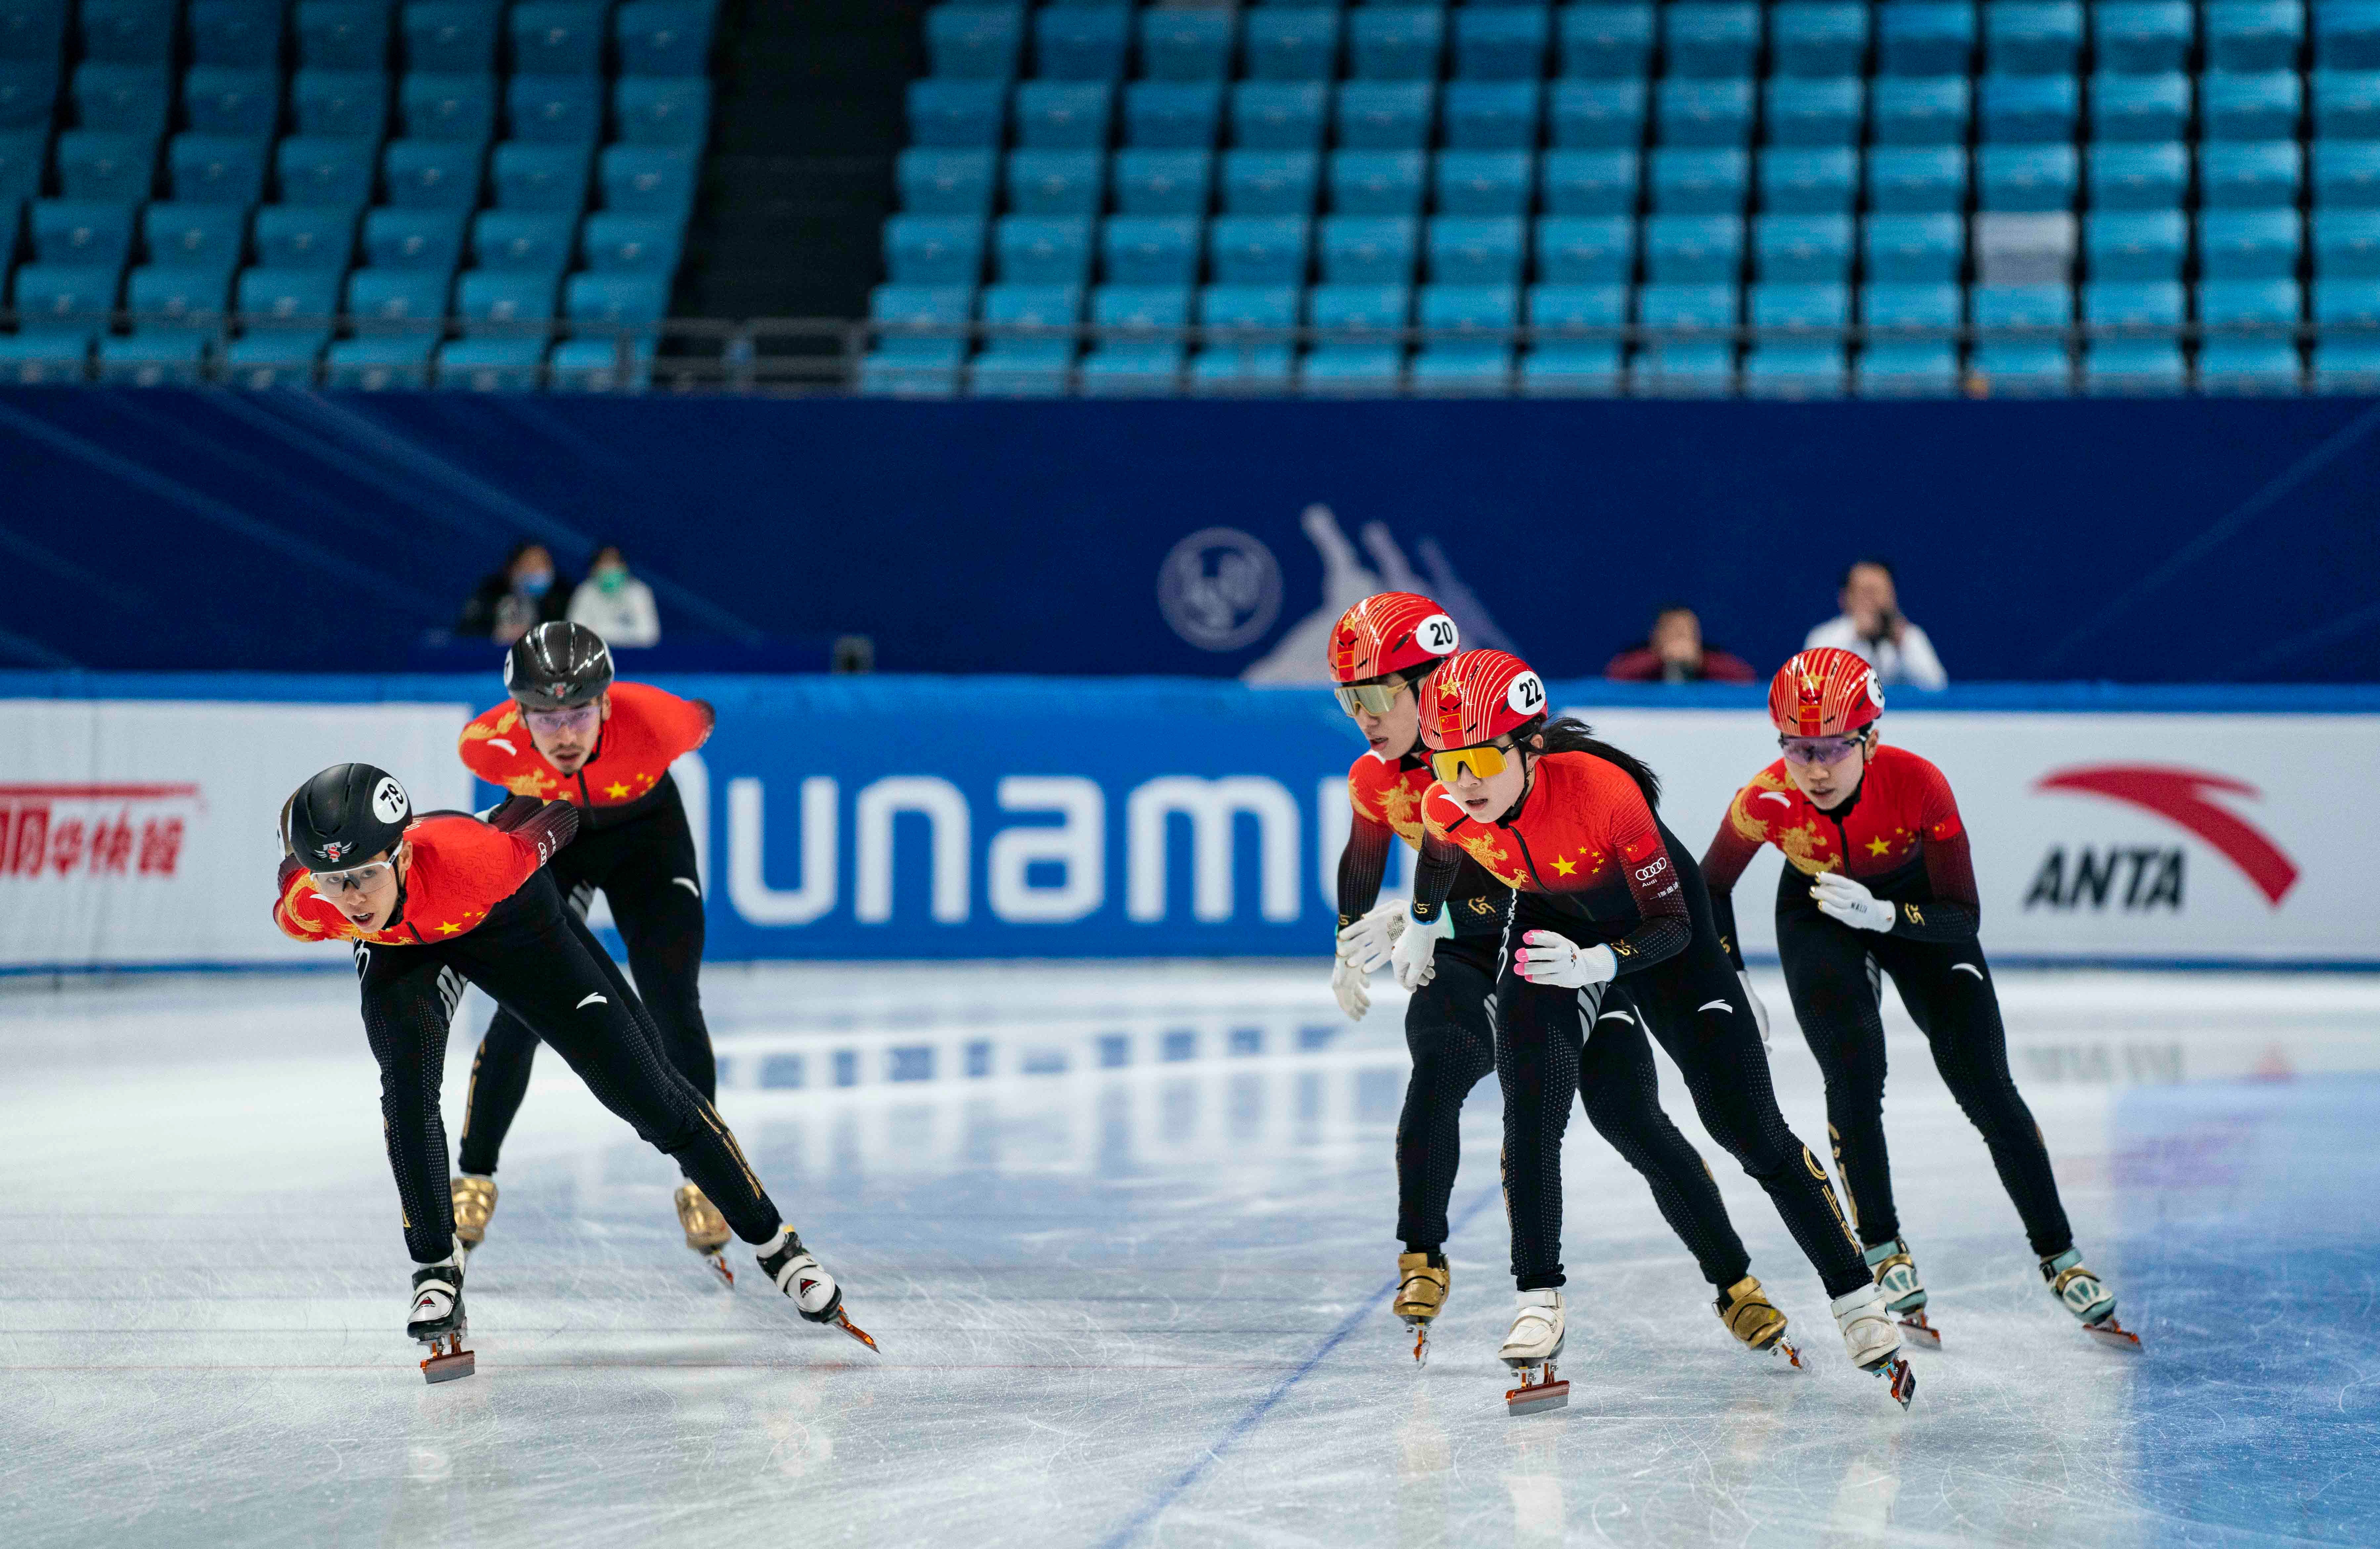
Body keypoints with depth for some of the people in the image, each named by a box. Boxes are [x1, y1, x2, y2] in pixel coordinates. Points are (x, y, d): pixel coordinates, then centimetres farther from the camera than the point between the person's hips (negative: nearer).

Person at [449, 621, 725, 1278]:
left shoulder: (655, 724, -39)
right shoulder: (489, 746, -34)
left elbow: (702, 720, -13)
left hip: (644, 829, 0)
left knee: (673, 1007, -7)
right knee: (523, 1012, -7)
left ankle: (703, 1180, 9)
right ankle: (474, 1179, 10)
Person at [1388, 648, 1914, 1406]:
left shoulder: (1604, 790, -38)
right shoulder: (1447, 809, -24)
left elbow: (1673, 927, -29)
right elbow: (1437, 855, 5)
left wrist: (1596, 963, -45)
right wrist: (1421, 927, 21)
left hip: (1659, 925, -3)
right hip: (1552, 923, 3)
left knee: (1748, 1125, -4)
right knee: (1531, 1107, -17)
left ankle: (1857, 1300, 5)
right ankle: (1539, 1301, -6)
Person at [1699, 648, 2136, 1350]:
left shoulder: (1918, 784, -34)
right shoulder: (1766, 801, -30)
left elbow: (1964, 916, -27)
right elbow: (1711, 884, -10)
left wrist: (1881, 915, -42)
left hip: (1914, 902, 0)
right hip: (1817, 914, 0)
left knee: (1985, 1086, -5)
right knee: (1855, 1074, -20)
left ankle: (2060, 1259, 9)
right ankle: (1883, 1252, -1)